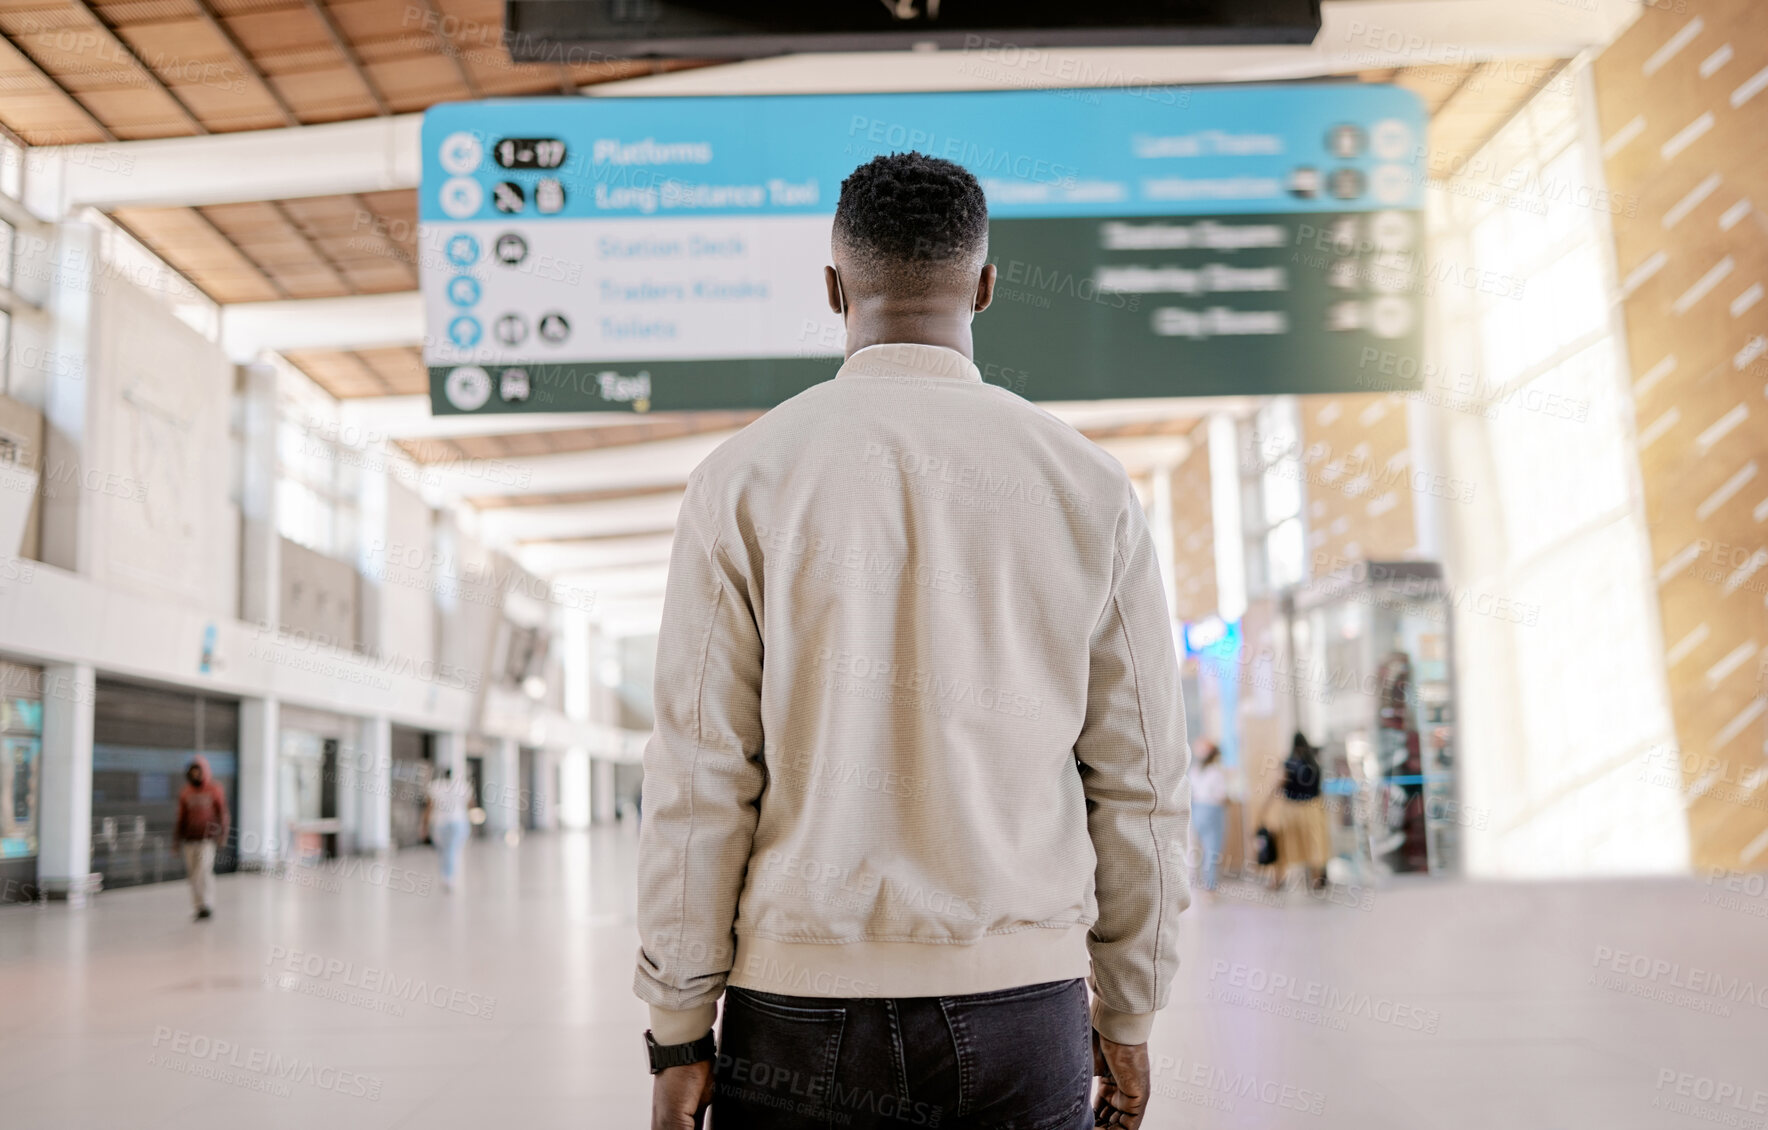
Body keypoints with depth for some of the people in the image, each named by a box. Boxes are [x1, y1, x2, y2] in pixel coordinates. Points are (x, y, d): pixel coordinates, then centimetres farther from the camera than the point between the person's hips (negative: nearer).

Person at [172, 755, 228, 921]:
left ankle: (206, 905, -12)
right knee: (192, 873, 4)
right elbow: (181, 817, 15)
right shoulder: (185, 793, 10)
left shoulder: (215, 791, 1)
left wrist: (222, 836, -4)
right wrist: (177, 838, 13)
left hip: (207, 838, -4)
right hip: (189, 839, 4)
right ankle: (199, 906, 14)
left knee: (204, 870, -15)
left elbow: (222, 814, 2)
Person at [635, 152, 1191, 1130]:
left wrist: (680, 1032, 3)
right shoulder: (1089, 486, 2)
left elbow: (699, 782, -5)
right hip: (1023, 1004, 1)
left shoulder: (744, 479, -3)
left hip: (801, 1004, -1)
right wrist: (1127, 1016, 15)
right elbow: (1140, 783, 5)